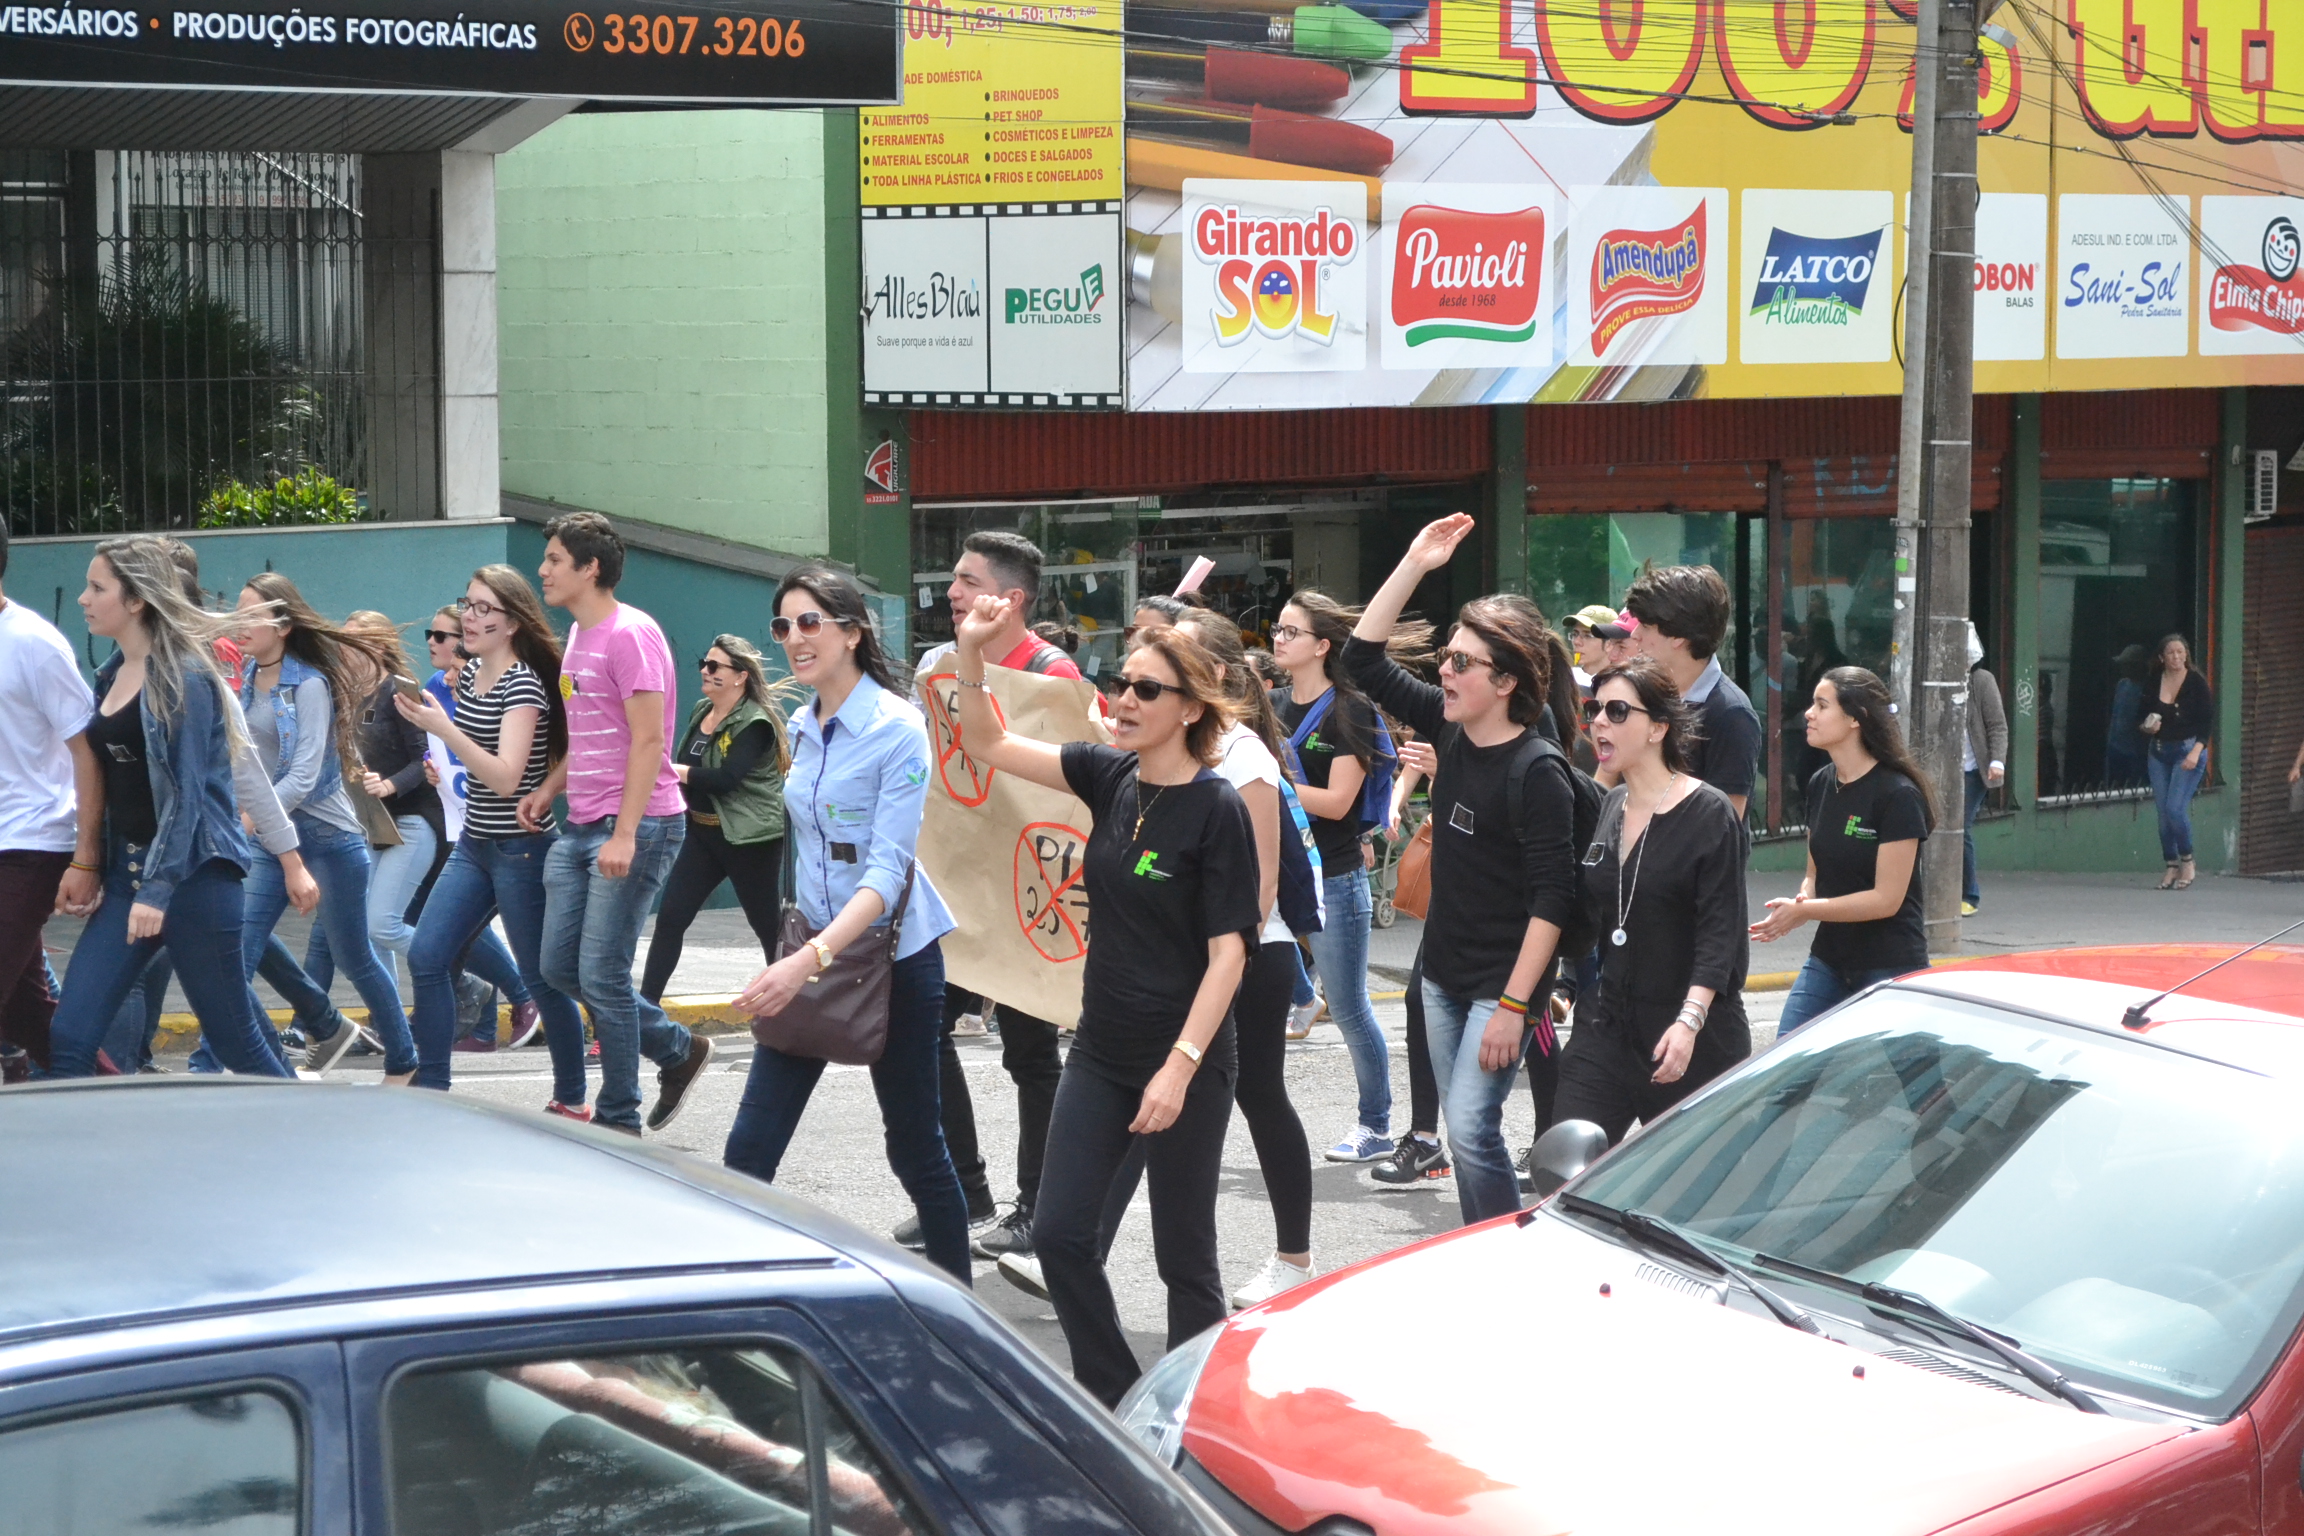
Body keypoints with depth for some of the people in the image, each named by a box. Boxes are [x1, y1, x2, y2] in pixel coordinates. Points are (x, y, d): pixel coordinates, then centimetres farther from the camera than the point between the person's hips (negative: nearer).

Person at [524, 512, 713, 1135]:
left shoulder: (629, 634, -13)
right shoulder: (579, 635, 16)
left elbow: (648, 741, -18)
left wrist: (624, 834, -24)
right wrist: (550, 787, 11)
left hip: (636, 826, -10)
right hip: (580, 827, 10)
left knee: (601, 975, -7)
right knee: (560, 967, 9)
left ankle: (619, 1121, 4)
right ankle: (679, 1049, 24)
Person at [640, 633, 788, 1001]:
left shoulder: (755, 724, -16)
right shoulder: (701, 710, 9)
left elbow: (726, 778, -26)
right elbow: (687, 767, 12)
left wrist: (671, 771, -23)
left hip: (751, 840, -7)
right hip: (703, 833, 7)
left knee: (769, 926, 5)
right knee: (670, 918, 0)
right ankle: (646, 1005, 3)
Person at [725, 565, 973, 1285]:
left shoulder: (897, 728, -15)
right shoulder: (803, 726, 7)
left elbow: (888, 866, -22)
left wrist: (812, 957, -32)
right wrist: (798, 959, 17)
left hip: (893, 954, -6)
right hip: (811, 953, 6)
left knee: (915, 1146, 5)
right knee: (748, 1151, -2)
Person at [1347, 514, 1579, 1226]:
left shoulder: (1537, 770, -18)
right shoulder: (1451, 731, 3)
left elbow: (1553, 898, -20)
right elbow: (1364, 659, 10)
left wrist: (1514, 1004, -21)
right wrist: (1413, 567, 0)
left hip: (1502, 984, -8)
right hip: (1444, 973, 8)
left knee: (1471, 1130, -13)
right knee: (1464, 1132, 12)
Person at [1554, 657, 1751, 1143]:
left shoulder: (1709, 813, -9)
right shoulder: (1609, 808, 11)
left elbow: (1720, 932, -16)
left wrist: (1689, 1020, -26)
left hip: (1695, 1040, -6)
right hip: (1606, 1023, 6)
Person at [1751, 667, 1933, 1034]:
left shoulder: (1897, 796, -15)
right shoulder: (1821, 784, 7)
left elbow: (1886, 898, -17)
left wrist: (1803, 911, -17)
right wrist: (1801, 903, -8)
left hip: (1889, 969, -7)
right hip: (1828, 960, 7)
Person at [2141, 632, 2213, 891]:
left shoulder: (2196, 683, -4)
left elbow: (2207, 722, -7)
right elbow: (2141, 719, 17)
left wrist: (2196, 752, -18)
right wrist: (2147, 727, -6)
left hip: (2188, 750, -5)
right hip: (2159, 752, 5)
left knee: (2175, 808, -16)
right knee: (2163, 812, 2)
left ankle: (2187, 862, 1)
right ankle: (2172, 867, 10)